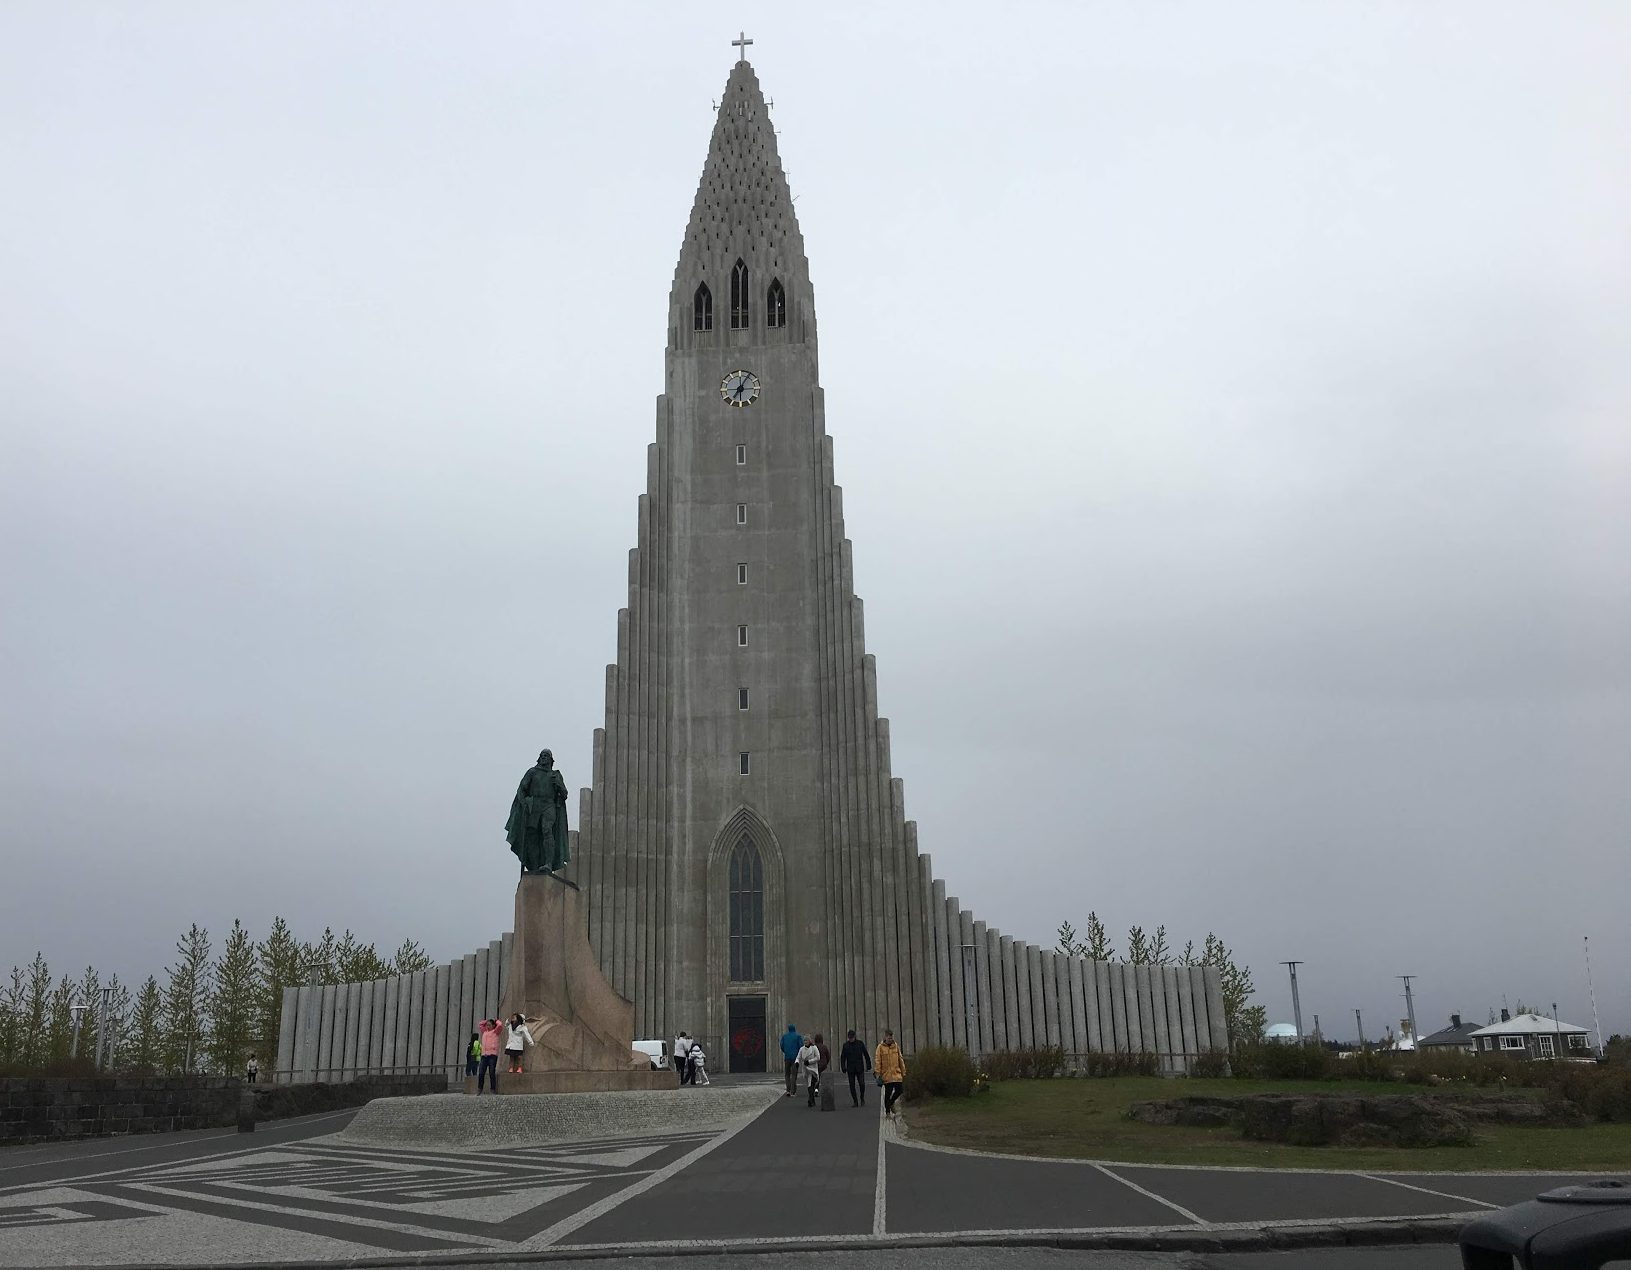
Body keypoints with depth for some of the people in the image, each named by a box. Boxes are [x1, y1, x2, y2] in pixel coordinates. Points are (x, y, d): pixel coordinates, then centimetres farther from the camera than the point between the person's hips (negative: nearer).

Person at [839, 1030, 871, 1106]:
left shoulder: (860, 1043, 2)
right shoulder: (845, 1045, 3)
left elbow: (866, 1055, 7)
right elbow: (842, 1058, 7)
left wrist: (868, 1065, 3)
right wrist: (843, 1068, 0)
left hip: (860, 1068, -1)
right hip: (850, 1069, 1)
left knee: (862, 1084, -8)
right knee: (852, 1085, 1)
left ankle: (862, 1099, 15)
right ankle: (855, 1101, 10)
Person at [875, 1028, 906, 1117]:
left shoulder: (896, 1046, 7)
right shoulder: (880, 1047, -4)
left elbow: (900, 1060, 13)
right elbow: (877, 1061, -5)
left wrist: (903, 1072, 12)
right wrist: (878, 1073, -11)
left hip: (897, 1073, 3)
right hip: (886, 1074, -3)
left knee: (899, 1090, -3)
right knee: (888, 1093, -1)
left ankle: (891, 1102, 26)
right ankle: (887, 1111, 12)